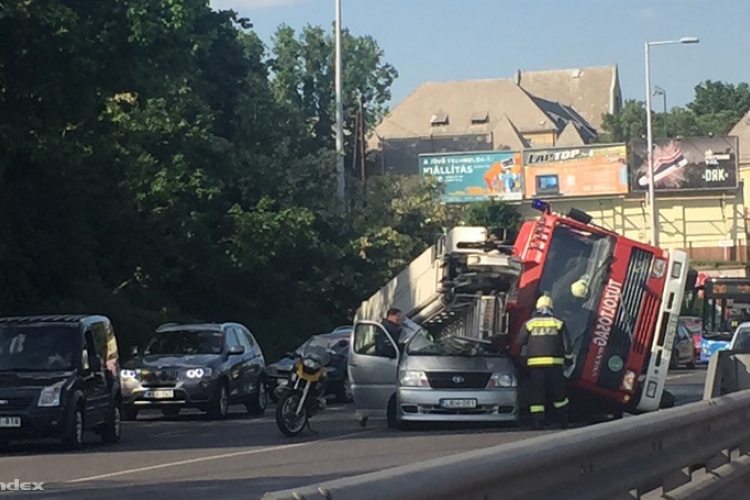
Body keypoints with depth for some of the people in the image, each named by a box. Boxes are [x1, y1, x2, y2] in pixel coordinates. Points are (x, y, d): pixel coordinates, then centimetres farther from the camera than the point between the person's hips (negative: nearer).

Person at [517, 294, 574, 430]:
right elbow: (567, 344, 5)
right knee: (559, 393, 13)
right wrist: (568, 359, 17)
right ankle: (564, 422, 18)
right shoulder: (558, 323, 7)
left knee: (536, 393, 1)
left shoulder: (529, 323, 5)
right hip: (554, 362, 1)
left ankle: (537, 422, -7)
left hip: (535, 362, -1)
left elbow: (521, 341, 9)